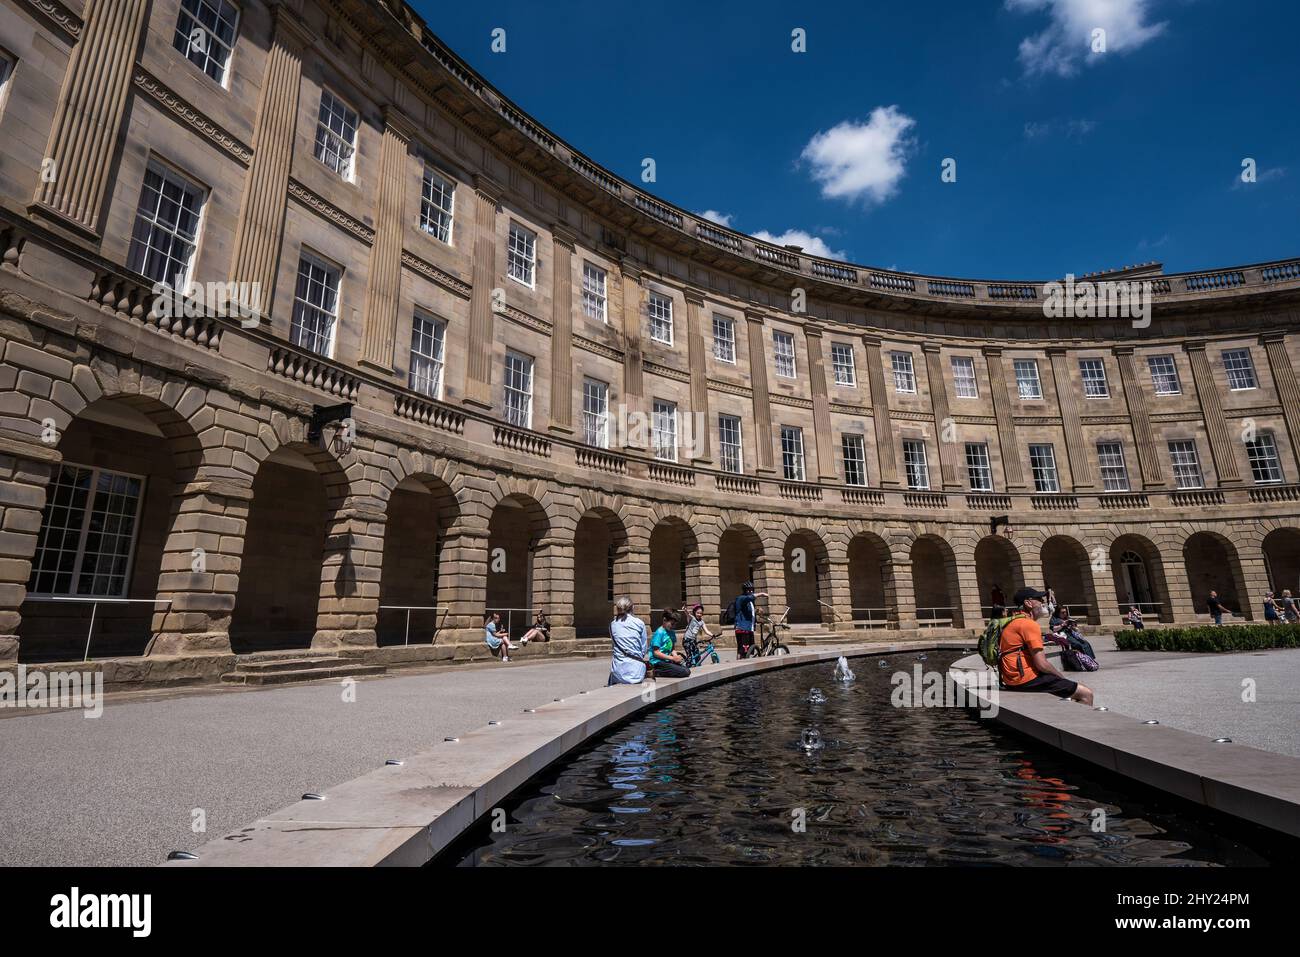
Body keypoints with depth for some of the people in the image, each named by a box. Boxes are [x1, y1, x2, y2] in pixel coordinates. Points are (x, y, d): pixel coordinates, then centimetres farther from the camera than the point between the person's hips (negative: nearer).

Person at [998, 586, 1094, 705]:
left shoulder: (1012, 623, 17)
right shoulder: (1029, 624, -13)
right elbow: (1041, 664, -17)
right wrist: (1063, 678, 0)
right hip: (1027, 680, -10)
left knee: (1071, 689, 25)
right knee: (1086, 694, -6)